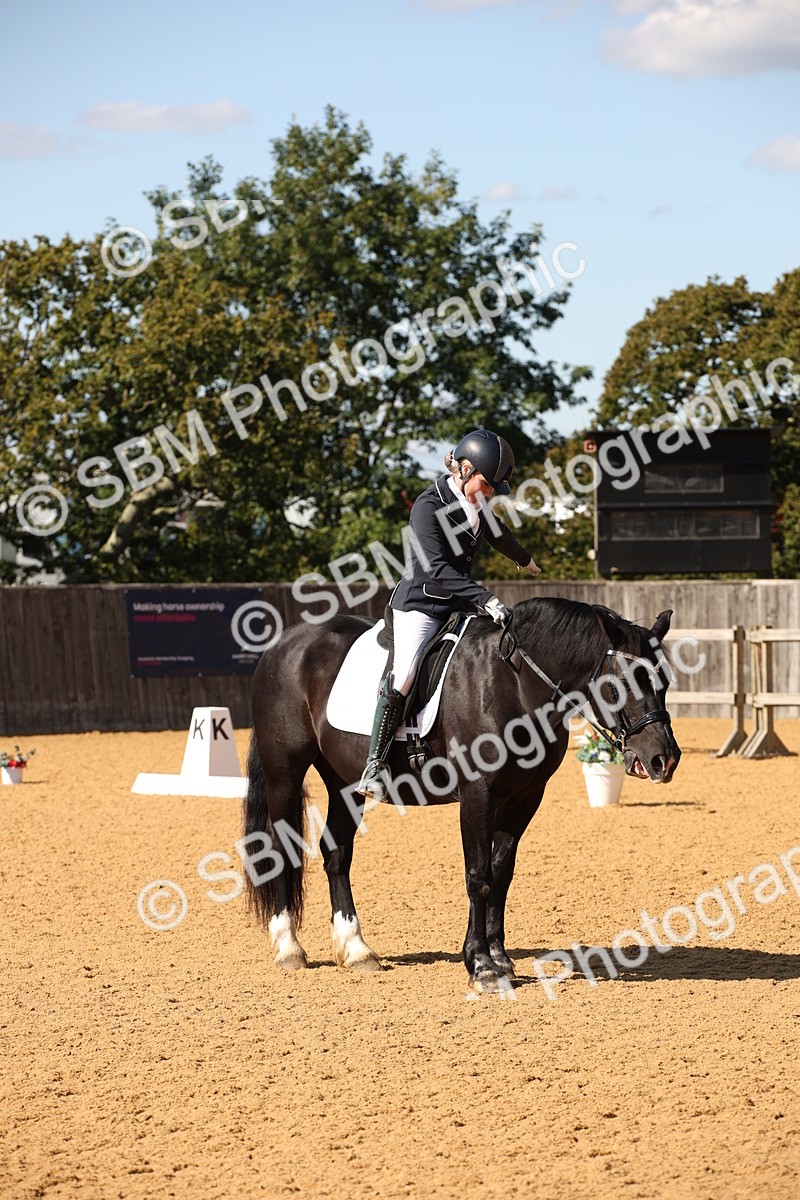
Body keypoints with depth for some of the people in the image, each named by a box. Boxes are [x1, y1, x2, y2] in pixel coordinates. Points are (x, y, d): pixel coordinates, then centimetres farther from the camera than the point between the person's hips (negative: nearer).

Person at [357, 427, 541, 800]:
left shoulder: (476, 504, 7)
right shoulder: (429, 506, -18)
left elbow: (497, 533, 30)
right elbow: (437, 568, -27)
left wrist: (524, 560, 49)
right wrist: (485, 598, -36)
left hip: (461, 604, 8)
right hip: (419, 605, -8)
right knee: (403, 678, -24)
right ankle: (375, 765, -19)